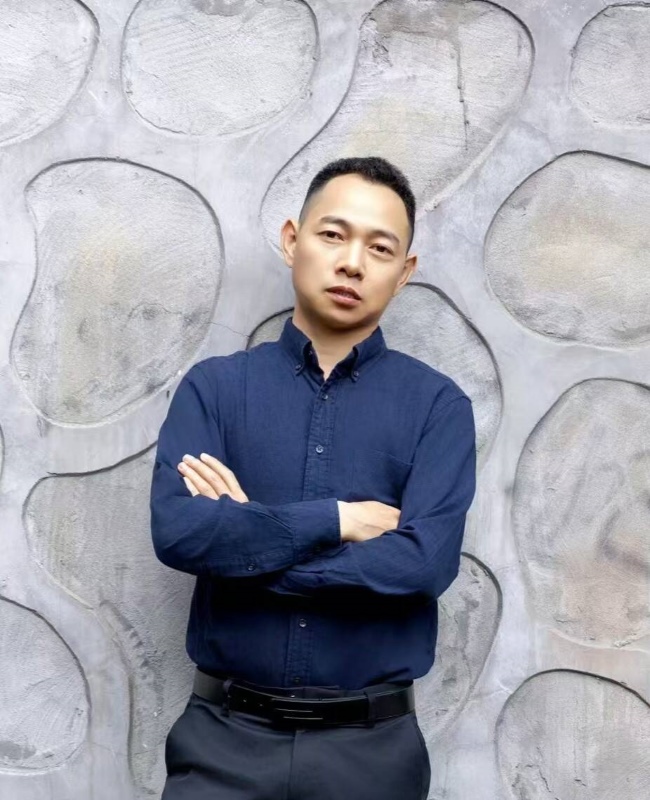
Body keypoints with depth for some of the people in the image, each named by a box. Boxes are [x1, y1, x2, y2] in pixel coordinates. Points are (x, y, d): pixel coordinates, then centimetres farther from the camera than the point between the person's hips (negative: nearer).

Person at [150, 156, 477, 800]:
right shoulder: (213, 386, 0)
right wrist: (335, 519, -14)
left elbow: (424, 561, -15)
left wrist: (241, 542, -12)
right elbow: (176, 530, -14)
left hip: (371, 743, 0)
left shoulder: (438, 404, -2)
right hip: (225, 734, 0)